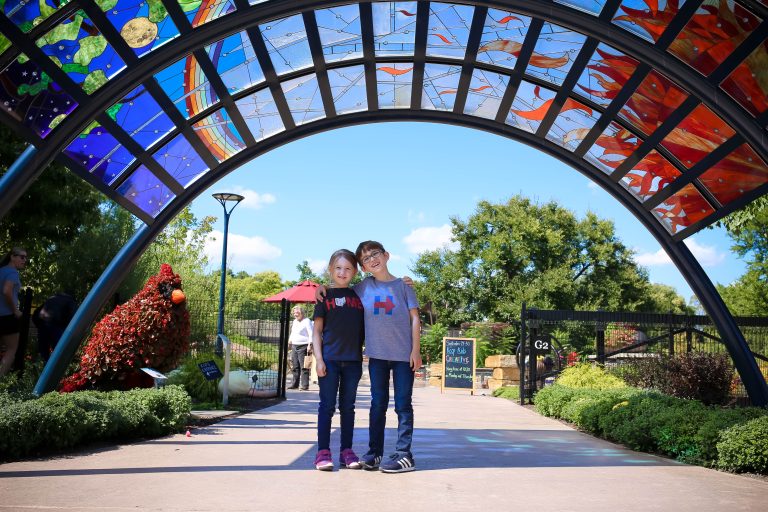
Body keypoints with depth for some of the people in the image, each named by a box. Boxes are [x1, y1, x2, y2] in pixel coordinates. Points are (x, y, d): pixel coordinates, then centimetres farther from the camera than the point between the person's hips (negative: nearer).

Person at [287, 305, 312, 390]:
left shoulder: (306, 321, -7)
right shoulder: (295, 321, 18)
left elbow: (311, 334, -13)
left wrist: (309, 345, -19)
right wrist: (290, 340, 24)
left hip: (303, 346, -8)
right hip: (294, 346, 8)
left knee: (304, 367, -8)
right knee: (295, 366, 11)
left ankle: (305, 385, -6)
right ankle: (294, 384, 18)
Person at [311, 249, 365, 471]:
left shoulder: (359, 295, 9)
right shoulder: (325, 296, 3)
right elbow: (317, 330, 2)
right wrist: (318, 358, -8)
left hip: (353, 360, 3)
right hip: (330, 359, -2)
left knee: (348, 407, 10)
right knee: (327, 406, 1)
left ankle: (346, 451, 17)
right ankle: (323, 452, 6)